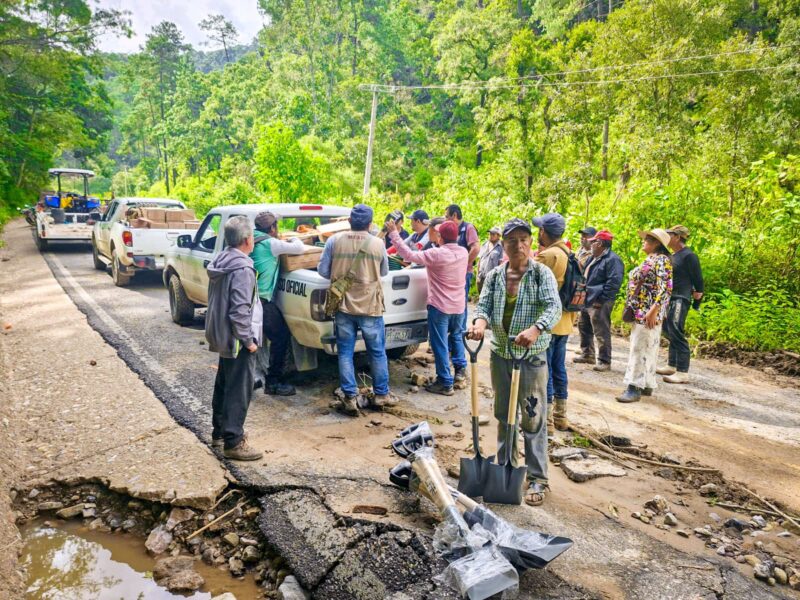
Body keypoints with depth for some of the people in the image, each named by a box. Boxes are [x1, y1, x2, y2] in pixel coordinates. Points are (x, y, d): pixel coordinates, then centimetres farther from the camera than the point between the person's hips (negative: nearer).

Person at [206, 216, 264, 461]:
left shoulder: (220, 262, 7)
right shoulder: (242, 269, -22)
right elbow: (240, 311, -25)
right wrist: (249, 340, -17)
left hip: (222, 336, 10)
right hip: (237, 340, -10)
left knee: (224, 385, 20)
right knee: (239, 390, -1)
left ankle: (220, 432, 33)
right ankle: (233, 442, 6)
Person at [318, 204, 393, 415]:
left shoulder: (334, 241, -5)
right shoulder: (378, 244, -4)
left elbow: (323, 271, 1)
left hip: (343, 305, 1)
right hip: (370, 306, 0)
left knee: (345, 353, 10)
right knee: (377, 352, 13)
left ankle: (350, 397, 13)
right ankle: (381, 394, 24)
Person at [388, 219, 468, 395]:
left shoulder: (437, 254, -21)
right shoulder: (463, 252, 0)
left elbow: (409, 255, -21)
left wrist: (394, 233, -15)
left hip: (440, 306, -7)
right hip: (458, 305, 7)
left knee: (440, 344, 1)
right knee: (456, 336, 27)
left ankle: (445, 383, 5)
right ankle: (461, 369, 38)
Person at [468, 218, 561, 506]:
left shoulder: (542, 274, -7)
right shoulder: (494, 276, 6)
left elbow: (554, 307, -19)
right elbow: (484, 305, 0)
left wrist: (535, 329, -39)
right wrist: (480, 322, -24)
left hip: (532, 355, -4)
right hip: (500, 353, 5)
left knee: (533, 418, 1)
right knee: (503, 414, 16)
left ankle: (537, 478, 13)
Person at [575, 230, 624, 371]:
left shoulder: (612, 260, -15)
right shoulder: (594, 258, 16)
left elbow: (614, 282, -22)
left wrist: (601, 299, -23)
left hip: (598, 303, -10)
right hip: (586, 300, 11)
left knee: (601, 333, -6)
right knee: (584, 328, 20)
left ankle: (604, 362, 2)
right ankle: (587, 354, 33)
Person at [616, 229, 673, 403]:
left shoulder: (661, 260, -12)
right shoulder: (649, 260, 17)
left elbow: (665, 288, -21)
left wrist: (654, 310, -27)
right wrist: (631, 308, 19)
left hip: (648, 313, -10)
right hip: (639, 312, 10)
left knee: (640, 348, -9)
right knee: (647, 349, 12)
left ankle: (635, 388, -6)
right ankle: (647, 385, 18)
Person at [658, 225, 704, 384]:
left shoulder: (688, 256, -13)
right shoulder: (673, 255, 15)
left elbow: (697, 278, -11)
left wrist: (697, 293, -5)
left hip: (680, 300, -10)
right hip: (670, 299, 10)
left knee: (677, 334, -12)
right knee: (670, 333, 15)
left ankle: (683, 372, -10)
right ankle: (672, 366, 26)